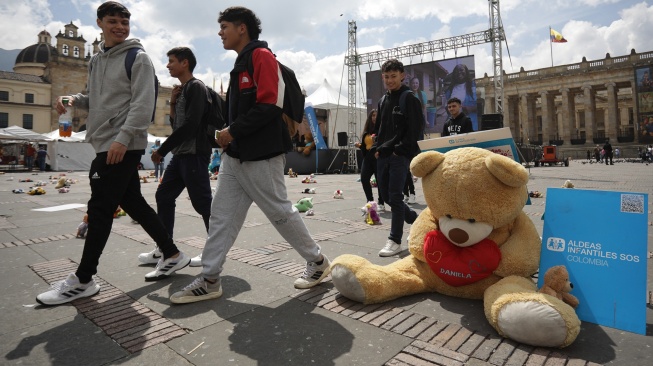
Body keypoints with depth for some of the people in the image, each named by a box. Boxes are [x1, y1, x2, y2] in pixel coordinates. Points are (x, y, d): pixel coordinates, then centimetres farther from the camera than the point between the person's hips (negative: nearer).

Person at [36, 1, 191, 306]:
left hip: (124, 145, -8)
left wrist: (123, 137, -22)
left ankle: (82, 280, 6)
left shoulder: (138, 58, -4)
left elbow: (143, 103, -14)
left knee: (100, 208, -6)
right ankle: (172, 255, 20)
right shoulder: (96, 60, 20)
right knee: (134, 203, 9)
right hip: (105, 144, 8)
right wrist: (74, 99, 6)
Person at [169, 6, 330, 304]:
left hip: (260, 156, -9)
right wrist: (228, 136, 9)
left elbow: (268, 106, -19)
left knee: (281, 212, 1)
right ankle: (209, 281, 14)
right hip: (235, 156, 9)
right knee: (222, 216, 6)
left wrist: (233, 131, -14)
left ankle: (317, 262, 21)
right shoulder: (242, 63, 21)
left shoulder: (261, 56, -7)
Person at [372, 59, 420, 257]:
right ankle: (415, 219, 33)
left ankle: (395, 240, 3)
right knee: (385, 194, 11)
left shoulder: (409, 99, -4)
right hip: (383, 156, 8)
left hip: (400, 156, -7)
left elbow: (415, 129, -11)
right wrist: (376, 148, 9)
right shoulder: (383, 101, 17)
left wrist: (400, 150, -14)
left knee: (395, 196, -8)